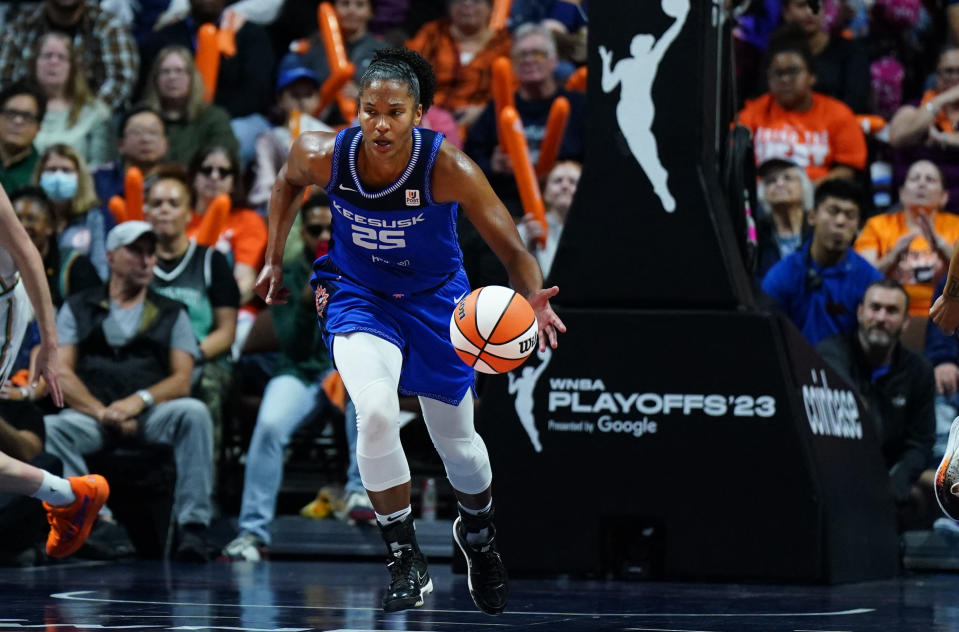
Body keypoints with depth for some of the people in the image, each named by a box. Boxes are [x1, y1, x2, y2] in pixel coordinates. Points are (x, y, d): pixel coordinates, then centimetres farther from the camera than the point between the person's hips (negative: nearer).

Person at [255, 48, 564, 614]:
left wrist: (533, 299, -48)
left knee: (458, 444, 14)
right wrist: (274, 260, 6)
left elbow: (514, 252, -28)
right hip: (358, 297, 0)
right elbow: (288, 183, 3)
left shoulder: (449, 168, -29)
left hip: (435, 301, 0)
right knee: (376, 414, -28)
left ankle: (479, 534, 49)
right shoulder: (323, 156, -23)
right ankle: (406, 561, -12)